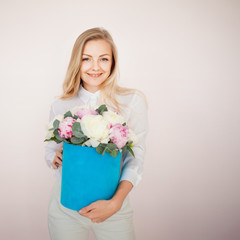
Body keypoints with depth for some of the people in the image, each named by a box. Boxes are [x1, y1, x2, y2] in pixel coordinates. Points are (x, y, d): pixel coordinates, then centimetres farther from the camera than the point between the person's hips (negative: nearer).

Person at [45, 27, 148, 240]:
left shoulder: (133, 100, -7)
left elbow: (136, 158, -9)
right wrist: (55, 159, -10)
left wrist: (115, 202, -21)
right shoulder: (60, 106, 2)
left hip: (113, 208, -2)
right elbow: (50, 149, 13)